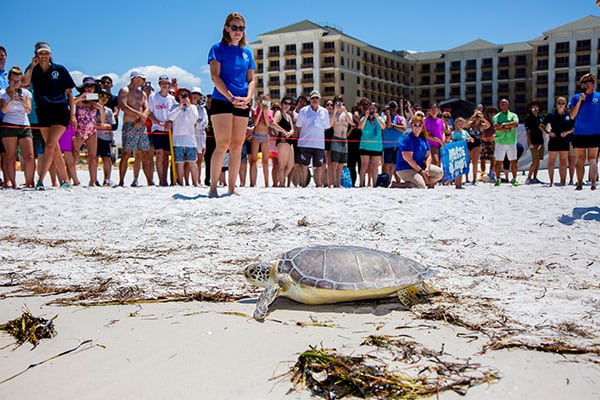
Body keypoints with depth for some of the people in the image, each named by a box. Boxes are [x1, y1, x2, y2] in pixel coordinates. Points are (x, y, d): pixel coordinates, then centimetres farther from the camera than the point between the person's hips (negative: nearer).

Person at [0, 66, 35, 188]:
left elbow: (28, 111, 1)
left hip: (24, 127, 2)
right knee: (11, 157, -4)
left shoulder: (26, 93, 13)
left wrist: (24, 103, -20)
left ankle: (29, 183, -4)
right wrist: (11, 100, -20)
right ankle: (12, 183, -3)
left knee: (29, 157, -9)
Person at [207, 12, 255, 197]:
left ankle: (232, 187, 8)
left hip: (242, 104, 5)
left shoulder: (247, 52, 17)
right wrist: (232, 98, -16)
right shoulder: (218, 48, 3)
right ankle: (213, 187, -7)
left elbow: (251, 79, 14)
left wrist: (248, 97, -6)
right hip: (222, 101, -5)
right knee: (223, 144, -13)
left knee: (237, 147, 3)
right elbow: (215, 76, -6)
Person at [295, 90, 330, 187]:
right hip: (305, 143, -2)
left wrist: (323, 139, 11)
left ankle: (319, 185, 14)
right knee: (304, 166, 0)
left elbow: (326, 128, 16)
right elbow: (298, 127, 7)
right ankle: (303, 186, 7)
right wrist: (298, 140, 2)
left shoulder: (324, 112, 10)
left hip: (319, 144, 2)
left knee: (319, 166, 5)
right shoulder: (303, 111, 4)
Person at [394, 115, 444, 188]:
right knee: (421, 186, -28)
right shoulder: (407, 139, -14)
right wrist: (421, 171, -18)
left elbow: (428, 155, 10)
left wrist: (427, 169, -9)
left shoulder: (423, 138, 10)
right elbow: (408, 158, -20)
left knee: (439, 173, -2)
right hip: (405, 169, -9)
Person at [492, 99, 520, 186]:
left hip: (511, 142, 1)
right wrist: (508, 128, -12)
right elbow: (496, 127, -11)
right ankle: (498, 179, 11)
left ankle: (514, 179, 11)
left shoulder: (513, 115, 9)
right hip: (500, 142, 0)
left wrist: (504, 124, -13)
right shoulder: (496, 116, 7)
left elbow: (515, 123, -12)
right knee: (498, 161, 2)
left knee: (513, 161, 3)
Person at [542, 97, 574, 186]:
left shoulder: (568, 115, 4)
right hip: (553, 141, -1)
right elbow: (542, 126, 5)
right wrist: (548, 132, -10)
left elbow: (573, 127, 8)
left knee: (563, 162, 5)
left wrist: (567, 132, -11)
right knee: (551, 162, 1)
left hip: (564, 141, 1)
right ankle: (551, 181, 7)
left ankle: (563, 181, 9)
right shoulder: (551, 115, 1)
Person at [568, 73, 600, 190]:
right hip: (579, 134, 2)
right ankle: (579, 184, 9)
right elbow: (572, 116, -1)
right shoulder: (576, 98, 8)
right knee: (580, 160, 5)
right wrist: (580, 100, -8)